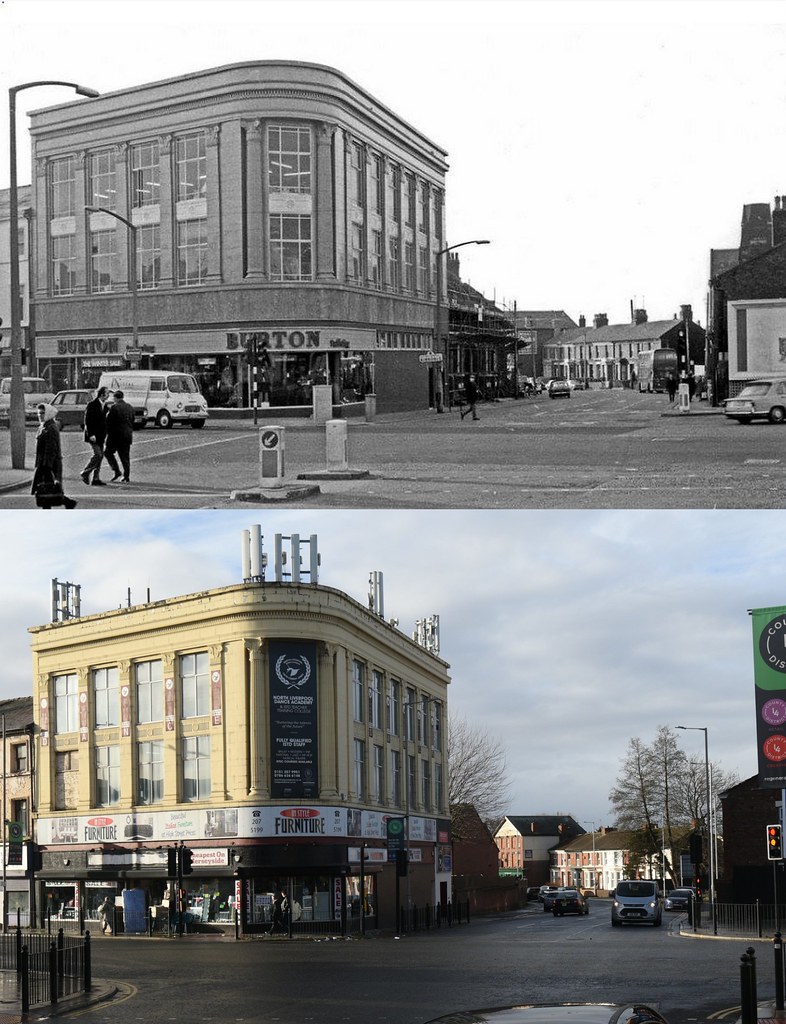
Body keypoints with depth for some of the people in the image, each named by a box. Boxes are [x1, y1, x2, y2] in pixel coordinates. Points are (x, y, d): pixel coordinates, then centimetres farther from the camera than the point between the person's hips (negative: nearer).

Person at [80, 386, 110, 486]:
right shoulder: (92, 404, -12)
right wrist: (91, 435, -21)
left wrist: (104, 434, 14)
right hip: (93, 435, -8)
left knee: (100, 456, 6)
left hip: (100, 435, 8)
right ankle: (85, 473, 0)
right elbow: (87, 420, -16)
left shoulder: (103, 405, 12)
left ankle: (96, 478, 10)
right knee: (97, 454, -13)